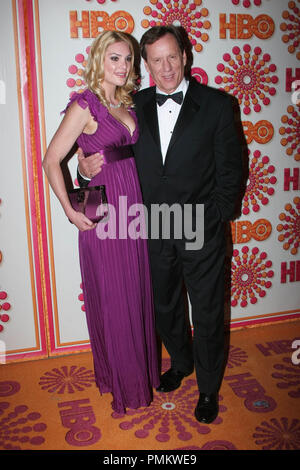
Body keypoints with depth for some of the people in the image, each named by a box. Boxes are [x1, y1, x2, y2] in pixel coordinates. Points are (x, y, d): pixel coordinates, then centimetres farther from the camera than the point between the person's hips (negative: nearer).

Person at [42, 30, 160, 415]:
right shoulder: (84, 106, -10)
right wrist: (71, 212, -12)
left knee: (138, 294, 17)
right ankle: (120, 381, 27)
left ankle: (142, 367, 37)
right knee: (112, 300, 7)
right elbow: (51, 161, -11)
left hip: (133, 210, 7)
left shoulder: (126, 104, 11)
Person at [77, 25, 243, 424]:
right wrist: (87, 169, -13)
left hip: (202, 232, -3)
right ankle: (181, 362, 49)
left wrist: (217, 219, -7)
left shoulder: (216, 104, -5)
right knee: (165, 308, 20)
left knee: (207, 315, 10)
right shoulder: (134, 106, 3)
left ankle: (208, 387, 34)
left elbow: (230, 167, -4)